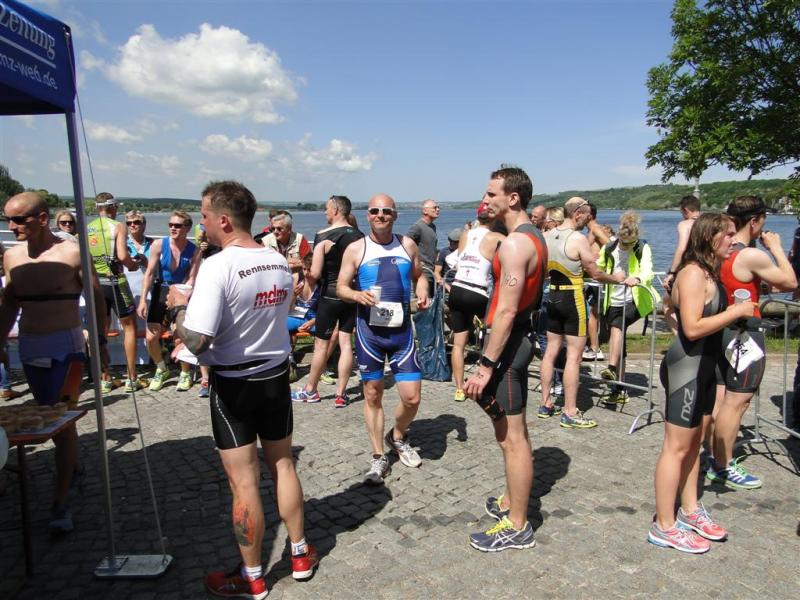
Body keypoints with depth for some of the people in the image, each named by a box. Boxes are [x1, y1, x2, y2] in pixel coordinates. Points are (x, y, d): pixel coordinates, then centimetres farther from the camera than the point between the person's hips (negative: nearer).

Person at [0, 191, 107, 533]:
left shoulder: (71, 253, -12)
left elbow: (97, 298, -7)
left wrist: (100, 341, -11)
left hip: (65, 344, -5)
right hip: (29, 346, 6)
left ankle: (61, 502, 2)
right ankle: (74, 467, 37)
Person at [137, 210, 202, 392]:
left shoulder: (195, 251, -14)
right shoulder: (159, 244, -12)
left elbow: (191, 280, -11)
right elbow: (149, 273, -8)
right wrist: (143, 299, -12)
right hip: (160, 290, 2)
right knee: (151, 337, 0)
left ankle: (185, 374, 21)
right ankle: (161, 369, 27)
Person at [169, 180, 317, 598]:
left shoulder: (217, 267, -22)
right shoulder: (279, 262, 0)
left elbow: (196, 341, -28)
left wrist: (178, 306, -8)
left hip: (233, 383, -6)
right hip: (276, 375, 6)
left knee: (243, 481, 7)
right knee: (282, 464, 20)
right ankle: (301, 554, 34)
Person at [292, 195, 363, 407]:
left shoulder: (324, 236, -13)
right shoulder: (360, 236, 2)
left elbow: (314, 274, -17)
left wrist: (308, 283, 3)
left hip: (330, 295, -4)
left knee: (321, 344, 8)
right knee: (345, 342, 8)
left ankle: (310, 391, 23)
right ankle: (341, 394, 10)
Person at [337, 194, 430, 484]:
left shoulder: (407, 245, 4)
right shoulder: (356, 249, -3)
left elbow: (418, 275, 17)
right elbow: (340, 288, 1)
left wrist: (422, 293, -3)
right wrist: (358, 295, -20)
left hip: (402, 330, 2)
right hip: (369, 330, -1)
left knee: (412, 397, -1)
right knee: (372, 395, 9)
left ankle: (397, 437, 31)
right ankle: (378, 457, 25)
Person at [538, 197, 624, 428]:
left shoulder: (547, 236, 5)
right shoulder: (578, 239, -15)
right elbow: (595, 274, -9)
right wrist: (616, 278, 8)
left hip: (553, 296, 7)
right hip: (572, 299, -7)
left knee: (551, 351, 14)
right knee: (574, 356, -1)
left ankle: (546, 403, 23)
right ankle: (570, 413, 3)